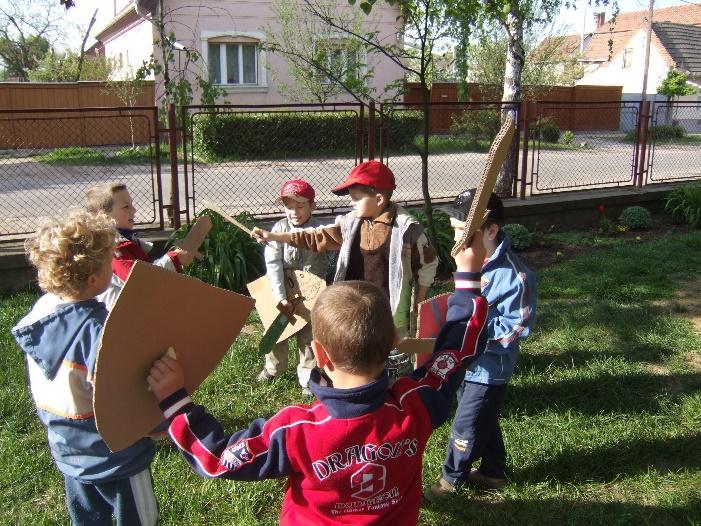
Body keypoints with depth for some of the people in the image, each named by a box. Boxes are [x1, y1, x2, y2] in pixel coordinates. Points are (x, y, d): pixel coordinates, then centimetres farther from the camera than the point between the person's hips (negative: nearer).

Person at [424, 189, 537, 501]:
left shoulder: (514, 275, -27)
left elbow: (518, 326, -22)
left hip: (489, 367, -8)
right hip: (467, 360, 8)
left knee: (466, 426, 8)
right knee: (484, 420, 24)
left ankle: (451, 477, 30)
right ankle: (492, 472, 43)